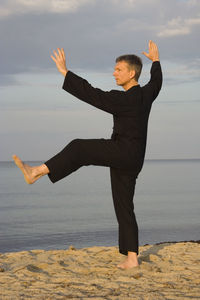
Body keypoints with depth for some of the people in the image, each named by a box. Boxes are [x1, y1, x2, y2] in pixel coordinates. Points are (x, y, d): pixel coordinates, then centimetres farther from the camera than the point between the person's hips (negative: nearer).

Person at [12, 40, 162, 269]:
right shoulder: (145, 94, 12)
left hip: (124, 152, -9)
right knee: (123, 208, 8)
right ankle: (131, 258, 7)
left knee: (78, 148, -15)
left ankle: (36, 172, -22)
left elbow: (93, 95, -23)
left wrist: (65, 72, -23)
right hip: (129, 161, 9)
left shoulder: (125, 99, -16)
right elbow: (156, 82, 36)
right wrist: (155, 61, 54)